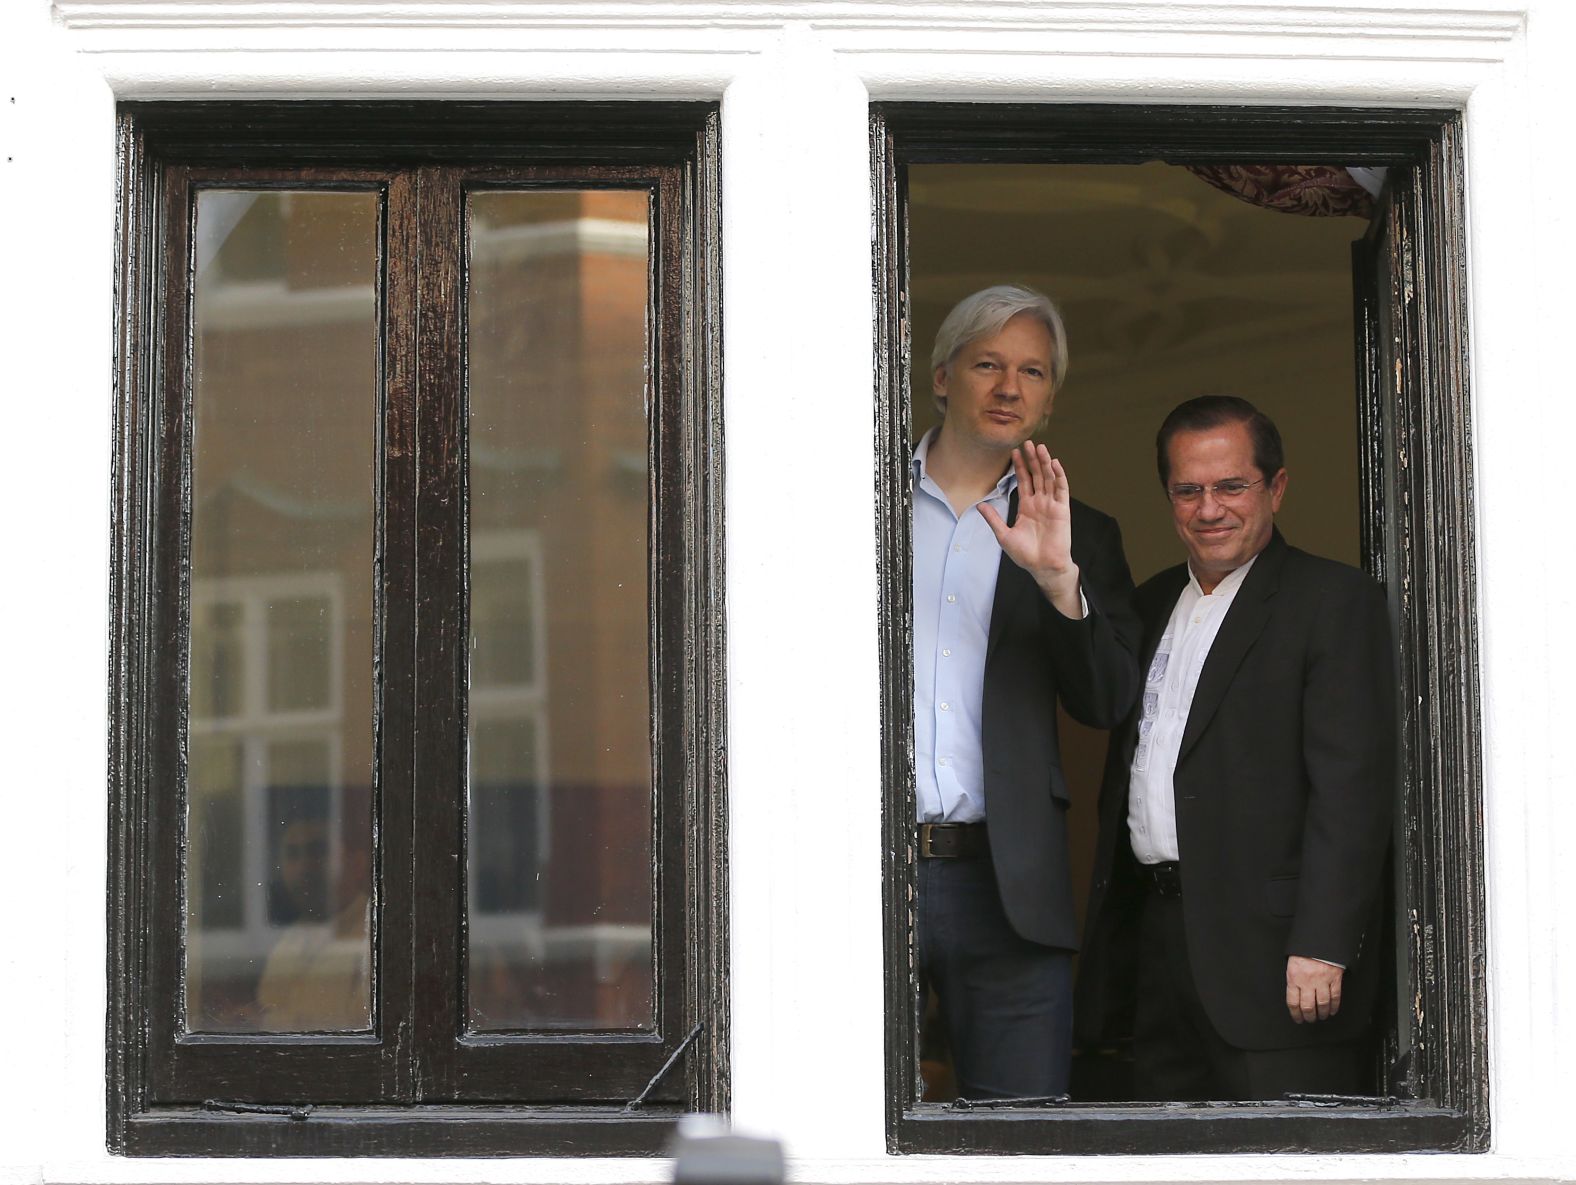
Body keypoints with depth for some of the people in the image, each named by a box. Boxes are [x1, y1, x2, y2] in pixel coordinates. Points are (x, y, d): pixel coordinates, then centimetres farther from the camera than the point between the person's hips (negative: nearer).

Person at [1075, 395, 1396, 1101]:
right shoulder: (1152, 606, 18)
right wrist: (1106, 932, 15)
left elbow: (1353, 786, -13)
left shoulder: (1333, 601, -5)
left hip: (1267, 938, -7)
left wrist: (1320, 948, -20)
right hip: (1157, 934, 7)